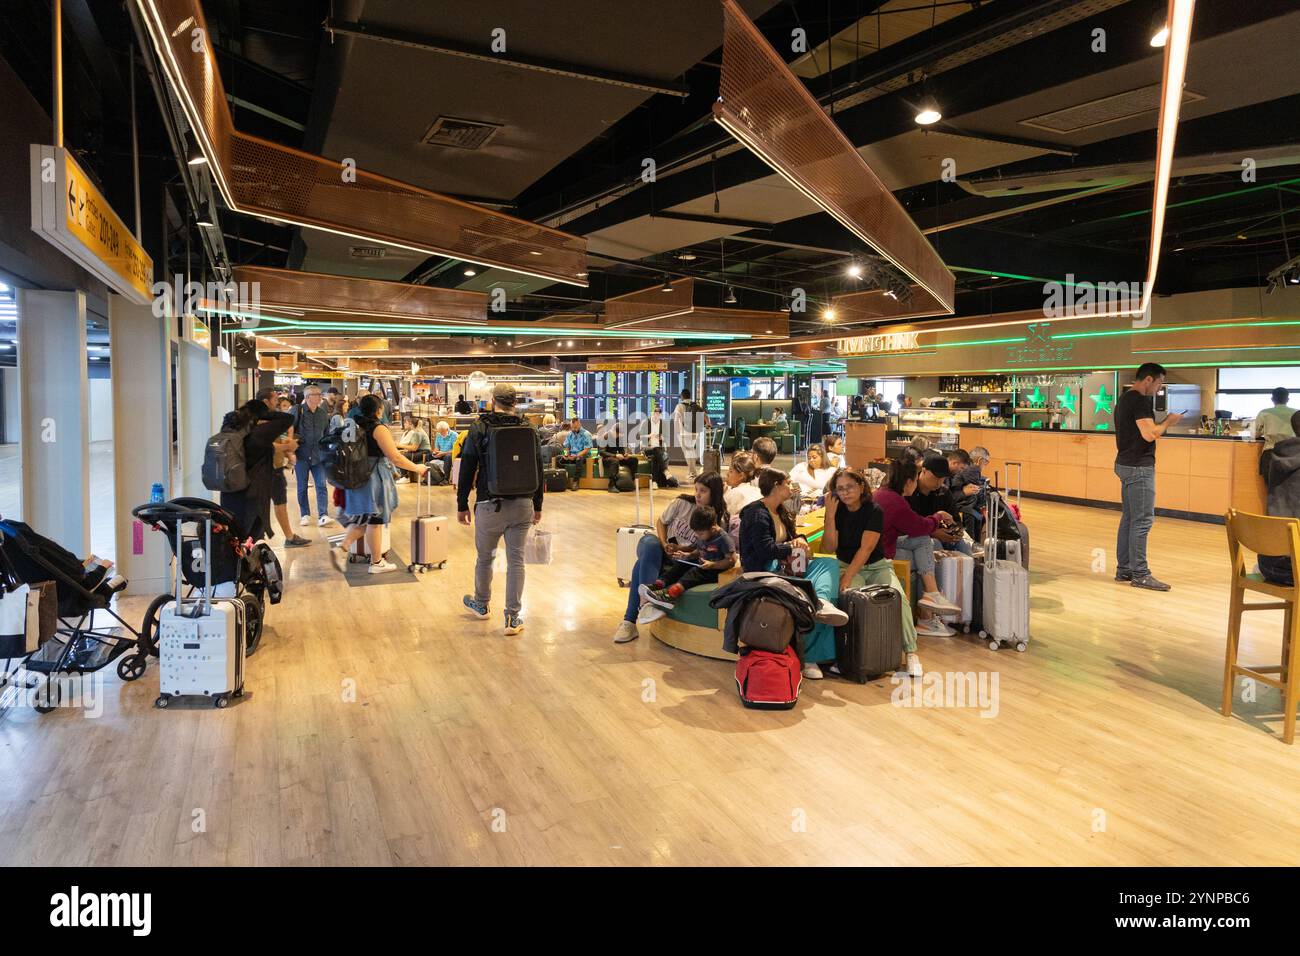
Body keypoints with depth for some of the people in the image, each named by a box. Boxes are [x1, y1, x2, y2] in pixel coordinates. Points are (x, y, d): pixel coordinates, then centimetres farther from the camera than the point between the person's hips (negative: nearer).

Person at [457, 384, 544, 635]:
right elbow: (538, 470, 8)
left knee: (484, 557, 17)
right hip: (522, 505, 2)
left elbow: (467, 470, -4)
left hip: (490, 505, -2)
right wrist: (537, 506, 18)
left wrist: (462, 505, 6)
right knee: (516, 560, 6)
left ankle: (481, 604, 37)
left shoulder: (478, 428, -4)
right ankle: (513, 618, 9)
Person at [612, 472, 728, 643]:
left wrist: (678, 548, -18)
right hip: (658, 547, 1)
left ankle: (629, 621, -34)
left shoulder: (719, 522, -5)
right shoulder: (683, 502, -3)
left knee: (644, 564, -33)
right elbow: (660, 521, 10)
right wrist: (664, 544, -8)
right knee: (651, 544, -38)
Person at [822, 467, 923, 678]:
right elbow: (830, 547, -9)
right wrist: (830, 514, -17)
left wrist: (848, 576, -26)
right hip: (847, 566, 1)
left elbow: (866, 548, -17)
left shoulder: (874, 511, -9)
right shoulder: (837, 511, 0)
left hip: (877, 565, -1)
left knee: (898, 596, -26)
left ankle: (911, 652, -20)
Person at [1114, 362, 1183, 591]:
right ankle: (1140, 574, -5)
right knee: (1142, 521, -7)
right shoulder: (1141, 401, -15)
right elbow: (1149, 434, -22)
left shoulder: (1124, 399, 16)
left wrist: (1163, 423, 15)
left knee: (1128, 518, 12)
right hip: (1139, 467, -10)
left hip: (1125, 464, 10)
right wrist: (1168, 422, -6)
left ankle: (1123, 570, 16)